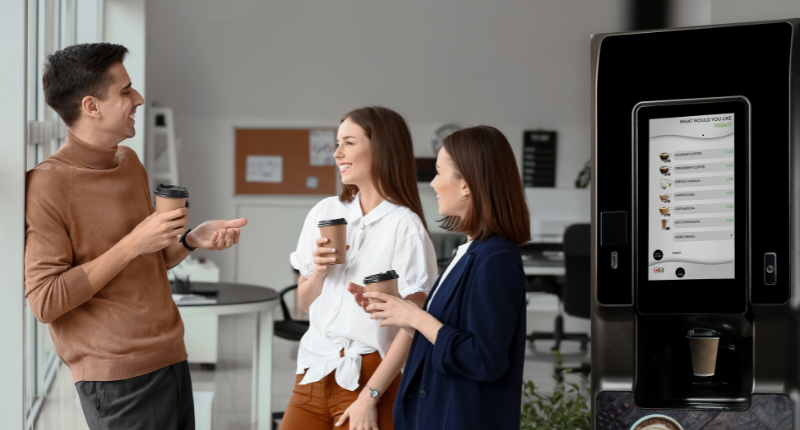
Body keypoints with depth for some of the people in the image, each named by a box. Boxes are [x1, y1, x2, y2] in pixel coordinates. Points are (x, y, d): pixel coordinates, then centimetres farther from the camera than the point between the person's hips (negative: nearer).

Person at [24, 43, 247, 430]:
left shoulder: (129, 162, 12)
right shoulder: (46, 185, -14)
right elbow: (45, 302, -18)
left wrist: (190, 240, 1)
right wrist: (132, 244, -19)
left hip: (170, 358, 8)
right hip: (117, 378, -7)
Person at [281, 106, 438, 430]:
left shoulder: (404, 227, -10)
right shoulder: (325, 213, 6)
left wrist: (369, 397, -15)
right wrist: (319, 272, -6)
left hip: (368, 376, -5)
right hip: (314, 371, 5)